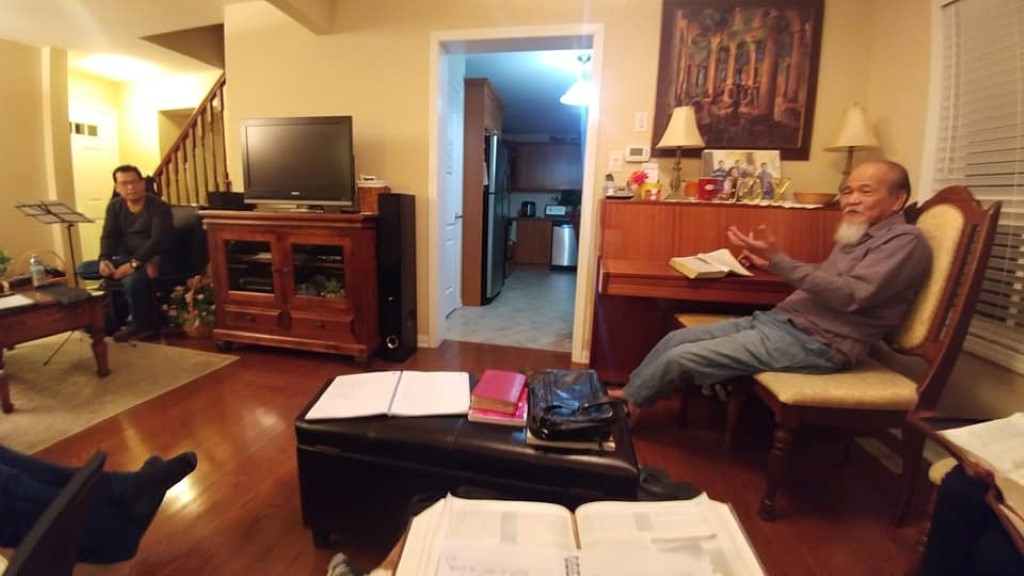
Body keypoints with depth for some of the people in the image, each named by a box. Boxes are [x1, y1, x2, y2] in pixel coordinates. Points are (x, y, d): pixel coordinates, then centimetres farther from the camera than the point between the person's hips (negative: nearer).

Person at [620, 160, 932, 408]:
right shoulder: (857, 234, 19)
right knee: (676, 339, 1)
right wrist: (769, 262, 11)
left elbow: (851, 295, -22)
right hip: (779, 320, 9)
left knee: (681, 357, -16)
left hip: (814, 342, -9)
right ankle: (627, 395, 15)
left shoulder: (906, 241, -8)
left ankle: (625, 404, 7)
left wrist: (778, 259, -26)